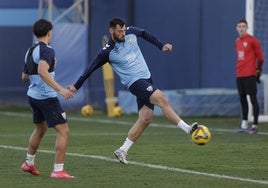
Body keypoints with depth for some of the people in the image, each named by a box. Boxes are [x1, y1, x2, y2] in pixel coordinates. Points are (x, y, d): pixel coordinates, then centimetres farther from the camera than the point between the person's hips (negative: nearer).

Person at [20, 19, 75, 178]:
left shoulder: (30, 51, 12)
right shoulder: (47, 50, -16)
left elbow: (24, 77, 22)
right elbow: (42, 71, -33)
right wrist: (60, 89, -36)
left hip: (33, 95, 10)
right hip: (47, 97, -9)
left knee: (40, 129, 29)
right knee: (64, 131, -8)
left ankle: (29, 163, 42)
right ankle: (58, 170, -12)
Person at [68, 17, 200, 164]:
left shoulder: (130, 32, 3)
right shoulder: (107, 52, -9)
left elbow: (145, 34, 25)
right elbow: (91, 68, 0)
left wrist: (161, 45, 20)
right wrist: (76, 86, 5)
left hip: (146, 79, 7)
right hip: (135, 82, -7)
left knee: (145, 119, 2)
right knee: (162, 99, -25)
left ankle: (122, 150, 10)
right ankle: (188, 129, -29)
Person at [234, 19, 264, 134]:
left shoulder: (252, 40, -7)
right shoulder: (237, 42, 14)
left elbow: (260, 57, -4)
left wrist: (258, 70, 2)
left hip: (250, 75, -8)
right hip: (239, 75, 8)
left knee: (253, 99, -7)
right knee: (242, 99, 11)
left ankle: (255, 125, -8)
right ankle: (244, 124, 17)